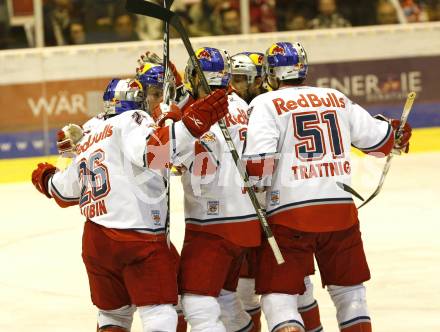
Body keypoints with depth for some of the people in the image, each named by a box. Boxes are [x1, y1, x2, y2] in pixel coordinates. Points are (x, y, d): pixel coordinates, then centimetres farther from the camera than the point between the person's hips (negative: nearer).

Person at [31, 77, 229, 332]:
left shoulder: (89, 137, 22)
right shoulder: (133, 120, 0)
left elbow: (66, 192, 32)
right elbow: (146, 150, -22)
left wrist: (47, 180, 55)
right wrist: (192, 125, -27)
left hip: (96, 241, 7)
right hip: (139, 237, -7)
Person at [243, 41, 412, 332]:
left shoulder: (266, 104, -2)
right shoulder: (337, 99, 12)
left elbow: (260, 162, -14)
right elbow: (380, 140, 18)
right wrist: (398, 133, 39)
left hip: (290, 215, -4)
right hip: (341, 210, 4)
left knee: (279, 296, 0)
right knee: (350, 290, 20)